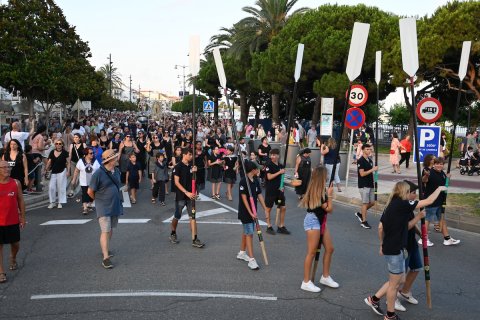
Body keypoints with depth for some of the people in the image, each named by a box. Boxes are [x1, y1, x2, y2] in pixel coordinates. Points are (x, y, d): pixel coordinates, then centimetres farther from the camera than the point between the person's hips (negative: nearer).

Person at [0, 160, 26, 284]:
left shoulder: (16, 183, -3)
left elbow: (20, 200, 4)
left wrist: (22, 217, 4)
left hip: (13, 221, 2)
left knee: (15, 244, 16)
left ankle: (13, 259, 47)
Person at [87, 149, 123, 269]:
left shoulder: (117, 171, 3)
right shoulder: (99, 173, -18)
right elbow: (90, 192, -11)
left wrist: (116, 199, 14)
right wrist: (99, 200, 3)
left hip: (115, 206, 6)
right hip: (104, 208, -6)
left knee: (110, 229, 16)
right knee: (105, 231, -9)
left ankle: (105, 249, 33)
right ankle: (105, 257, -7)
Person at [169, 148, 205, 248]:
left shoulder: (191, 166, 8)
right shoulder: (178, 167, -9)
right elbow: (177, 182, -14)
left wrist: (194, 172, -4)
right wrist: (186, 192, -20)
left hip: (190, 195, 5)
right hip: (181, 196, -5)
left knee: (193, 217, -1)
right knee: (177, 217, 8)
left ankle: (194, 239, -1)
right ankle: (173, 234, 32)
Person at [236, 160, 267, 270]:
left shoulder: (256, 181, 6)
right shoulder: (243, 181, -17)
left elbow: (259, 195, 8)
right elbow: (244, 198, -19)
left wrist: (265, 209, 4)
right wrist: (250, 212, -22)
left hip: (253, 211, 8)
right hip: (245, 212, -8)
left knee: (246, 232, 18)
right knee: (249, 234, -8)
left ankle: (242, 253, 33)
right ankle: (251, 259, -6)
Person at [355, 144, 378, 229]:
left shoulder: (370, 160, 13)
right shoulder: (360, 161, -12)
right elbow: (362, 174, -19)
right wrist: (372, 169, -21)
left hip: (370, 185, 8)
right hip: (364, 185, -8)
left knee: (372, 202, 9)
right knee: (365, 203, -4)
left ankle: (360, 213, 27)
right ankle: (364, 221, 5)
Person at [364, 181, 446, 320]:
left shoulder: (390, 206, 9)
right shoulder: (403, 204, -16)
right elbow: (429, 201, -12)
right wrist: (439, 189, 4)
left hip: (389, 248, 9)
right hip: (395, 250, -9)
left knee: (400, 280, 21)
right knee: (394, 284, 7)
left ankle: (374, 299, 27)